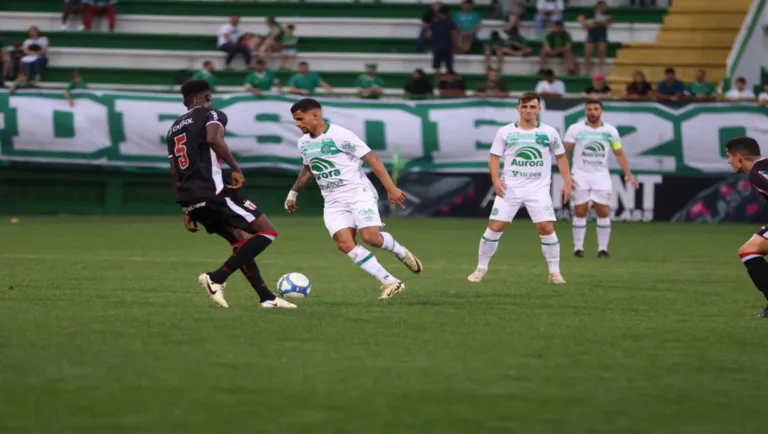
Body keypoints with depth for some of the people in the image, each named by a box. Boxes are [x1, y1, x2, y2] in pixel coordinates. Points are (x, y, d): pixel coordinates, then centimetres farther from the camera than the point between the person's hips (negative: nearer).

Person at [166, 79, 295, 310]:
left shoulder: (174, 128, 24)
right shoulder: (211, 115, 1)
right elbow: (214, 139, -22)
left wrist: (187, 210, 27)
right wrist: (236, 168, -15)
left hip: (189, 197, 8)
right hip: (211, 191, -8)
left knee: (241, 242, 20)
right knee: (267, 232, -4)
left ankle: (267, 298, 15)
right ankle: (216, 278, -14)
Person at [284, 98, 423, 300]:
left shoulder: (339, 135, -12)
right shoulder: (304, 143, 10)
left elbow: (372, 159, -12)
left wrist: (391, 188, -18)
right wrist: (293, 193, 34)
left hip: (358, 192, -6)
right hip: (333, 202, 6)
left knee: (371, 237, -25)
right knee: (344, 243, -17)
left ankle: (401, 253, 10)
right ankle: (390, 282, -14)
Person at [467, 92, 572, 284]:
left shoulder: (549, 132, 4)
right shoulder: (505, 132, 2)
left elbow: (561, 156, 14)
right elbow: (494, 157, 6)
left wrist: (567, 181, 5)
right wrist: (496, 179, -10)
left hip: (539, 189, 0)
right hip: (510, 188, 0)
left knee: (547, 228, -12)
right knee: (495, 227, -6)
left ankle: (554, 272, 0)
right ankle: (481, 268, 9)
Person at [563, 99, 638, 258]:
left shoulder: (611, 131, 4)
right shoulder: (575, 129, -2)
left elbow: (619, 154, 9)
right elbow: (564, 153, 0)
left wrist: (628, 174, -2)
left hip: (601, 175, 2)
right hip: (580, 175, -1)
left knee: (604, 212, -4)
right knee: (580, 211, -3)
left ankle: (603, 248, 3)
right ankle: (578, 248, 5)